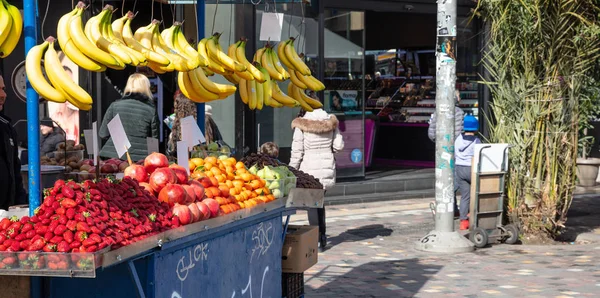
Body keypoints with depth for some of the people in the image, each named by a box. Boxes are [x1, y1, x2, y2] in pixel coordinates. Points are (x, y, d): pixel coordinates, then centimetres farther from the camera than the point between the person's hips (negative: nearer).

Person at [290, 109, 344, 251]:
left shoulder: (301, 124, -9)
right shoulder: (330, 121, 2)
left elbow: (297, 151, -10)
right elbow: (339, 145, 2)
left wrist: (292, 170, 0)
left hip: (309, 167, -4)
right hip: (327, 165, 4)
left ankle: (316, 237, -3)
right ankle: (322, 236, 18)